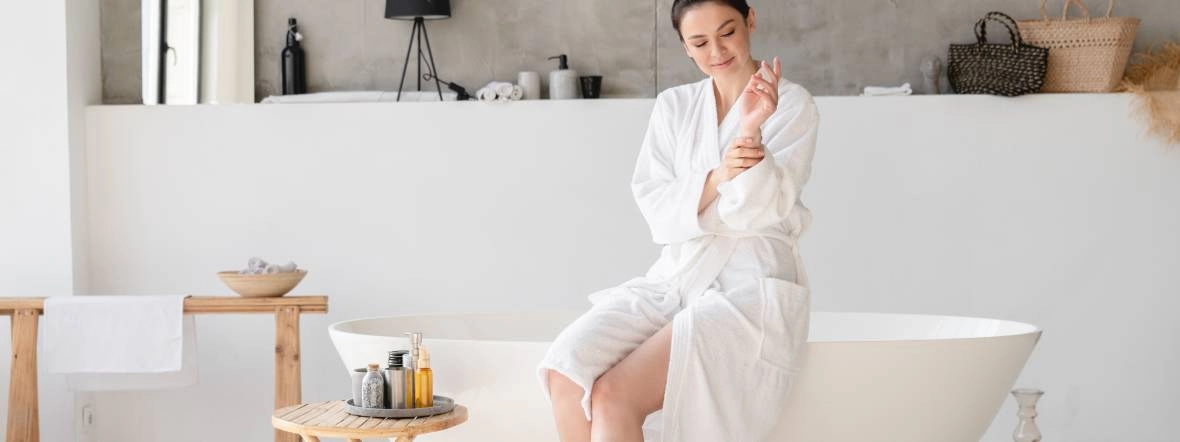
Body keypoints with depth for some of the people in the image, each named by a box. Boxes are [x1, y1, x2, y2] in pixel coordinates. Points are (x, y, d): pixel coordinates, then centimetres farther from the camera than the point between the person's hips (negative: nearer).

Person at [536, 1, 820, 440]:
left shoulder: (792, 104, 0)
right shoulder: (673, 106, 13)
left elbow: (763, 211, -11)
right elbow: (656, 207, 3)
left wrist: (752, 131, -28)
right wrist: (716, 179, -17)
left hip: (750, 288, -5)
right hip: (676, 276, 5)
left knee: (614, 398, -27)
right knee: (566, 372, -23)